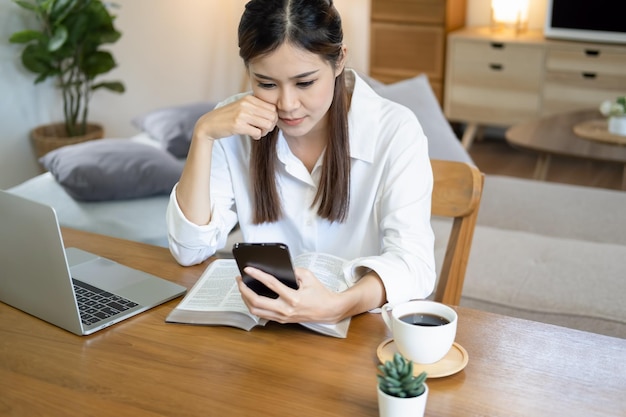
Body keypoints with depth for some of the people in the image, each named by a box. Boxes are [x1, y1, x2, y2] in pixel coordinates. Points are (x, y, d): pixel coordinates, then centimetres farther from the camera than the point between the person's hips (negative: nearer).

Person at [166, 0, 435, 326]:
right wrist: (203, 134, -16)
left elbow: (413, 261, -22)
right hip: (265, 325, 2)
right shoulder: (239, 126, -3)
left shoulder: (395, 131, -12)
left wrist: (336, 306, -41)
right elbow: (190, 250, -6)